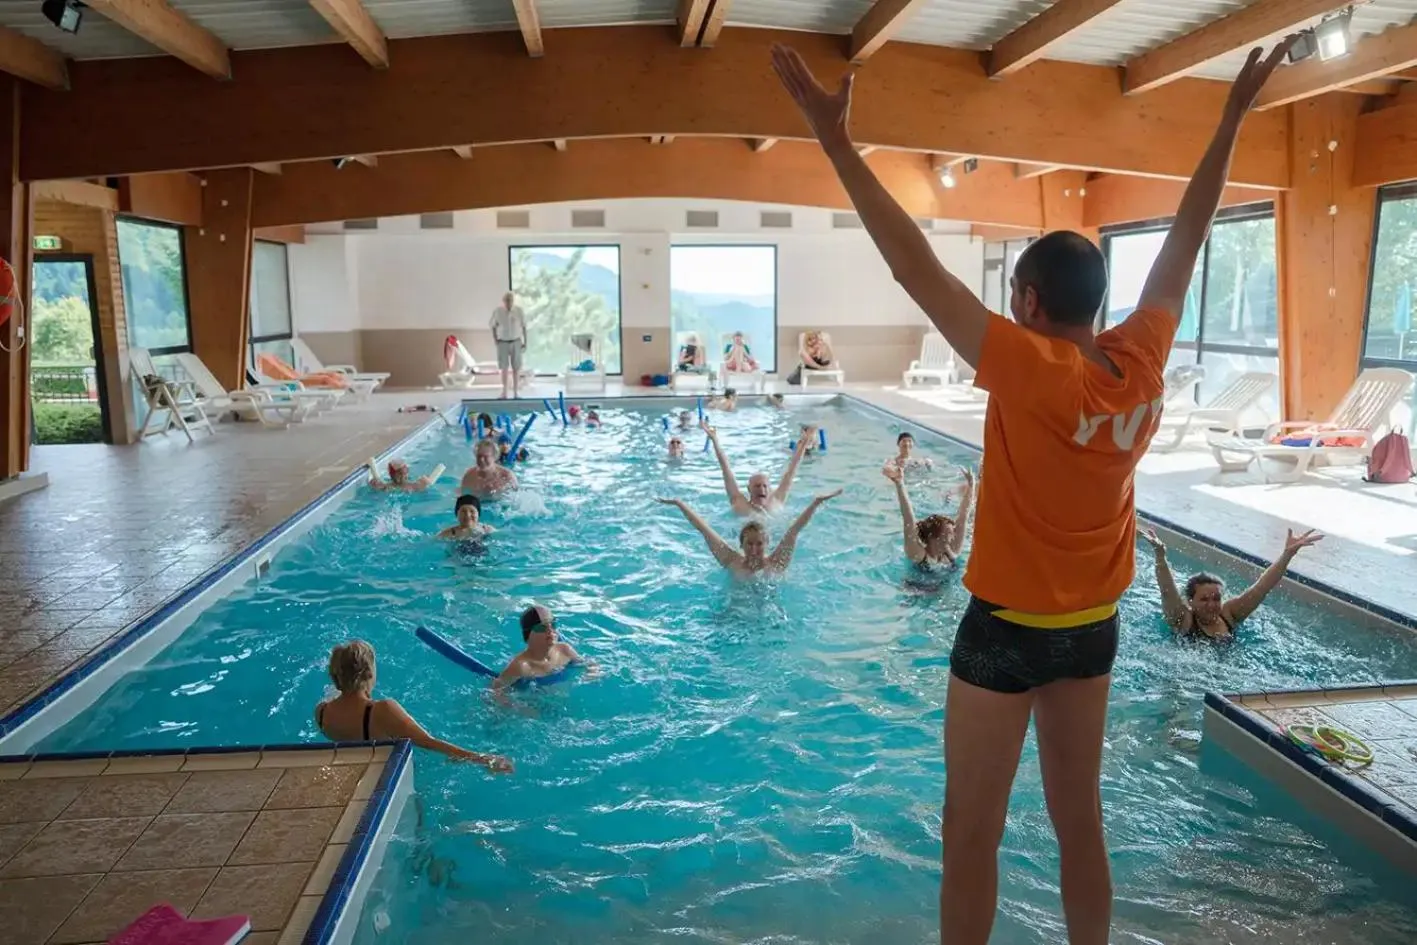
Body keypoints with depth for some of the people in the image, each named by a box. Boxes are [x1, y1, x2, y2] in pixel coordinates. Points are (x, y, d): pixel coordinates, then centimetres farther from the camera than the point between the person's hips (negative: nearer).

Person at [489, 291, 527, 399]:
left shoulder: (519, 311, -8)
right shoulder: (497, 311, -9)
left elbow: (524, 327, 0)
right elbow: (493, 326, 3)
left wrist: (525, 342, -1)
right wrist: (496, 341, -4)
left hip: (516, 342, 1)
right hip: (503, 343, 0)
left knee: (516, 368, 3)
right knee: (504, 368, 1)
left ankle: (515, 391, 10)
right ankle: (504, 391, 6)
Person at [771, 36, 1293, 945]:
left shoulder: (1029, 370, -22)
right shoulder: (1143, 361, -5)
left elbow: (917, 265, -25)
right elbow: (1186, 242, 7)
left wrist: (836, 137, -23)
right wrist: (1234, 116, 19)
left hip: (1007, 628, -6)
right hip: (1093, 627, 7)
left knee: (972, 833, 8)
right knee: (1081, 820, 20)